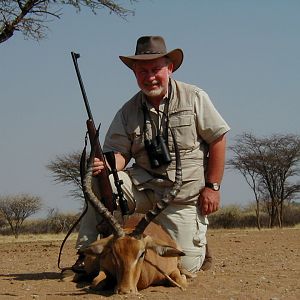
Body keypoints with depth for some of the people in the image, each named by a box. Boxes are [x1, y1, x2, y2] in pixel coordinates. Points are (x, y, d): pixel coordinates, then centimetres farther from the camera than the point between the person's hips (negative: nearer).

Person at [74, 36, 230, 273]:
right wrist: (107, 164, -27)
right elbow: (119, 152, -1)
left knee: (186, 265, -10)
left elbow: (218, 139, -2)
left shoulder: (194, 98, -3)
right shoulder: (129, 111, 4)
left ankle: (197, 243, 27)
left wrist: (212, 187, -7)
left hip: (185, 194, -2)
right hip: (144, 185, 2)